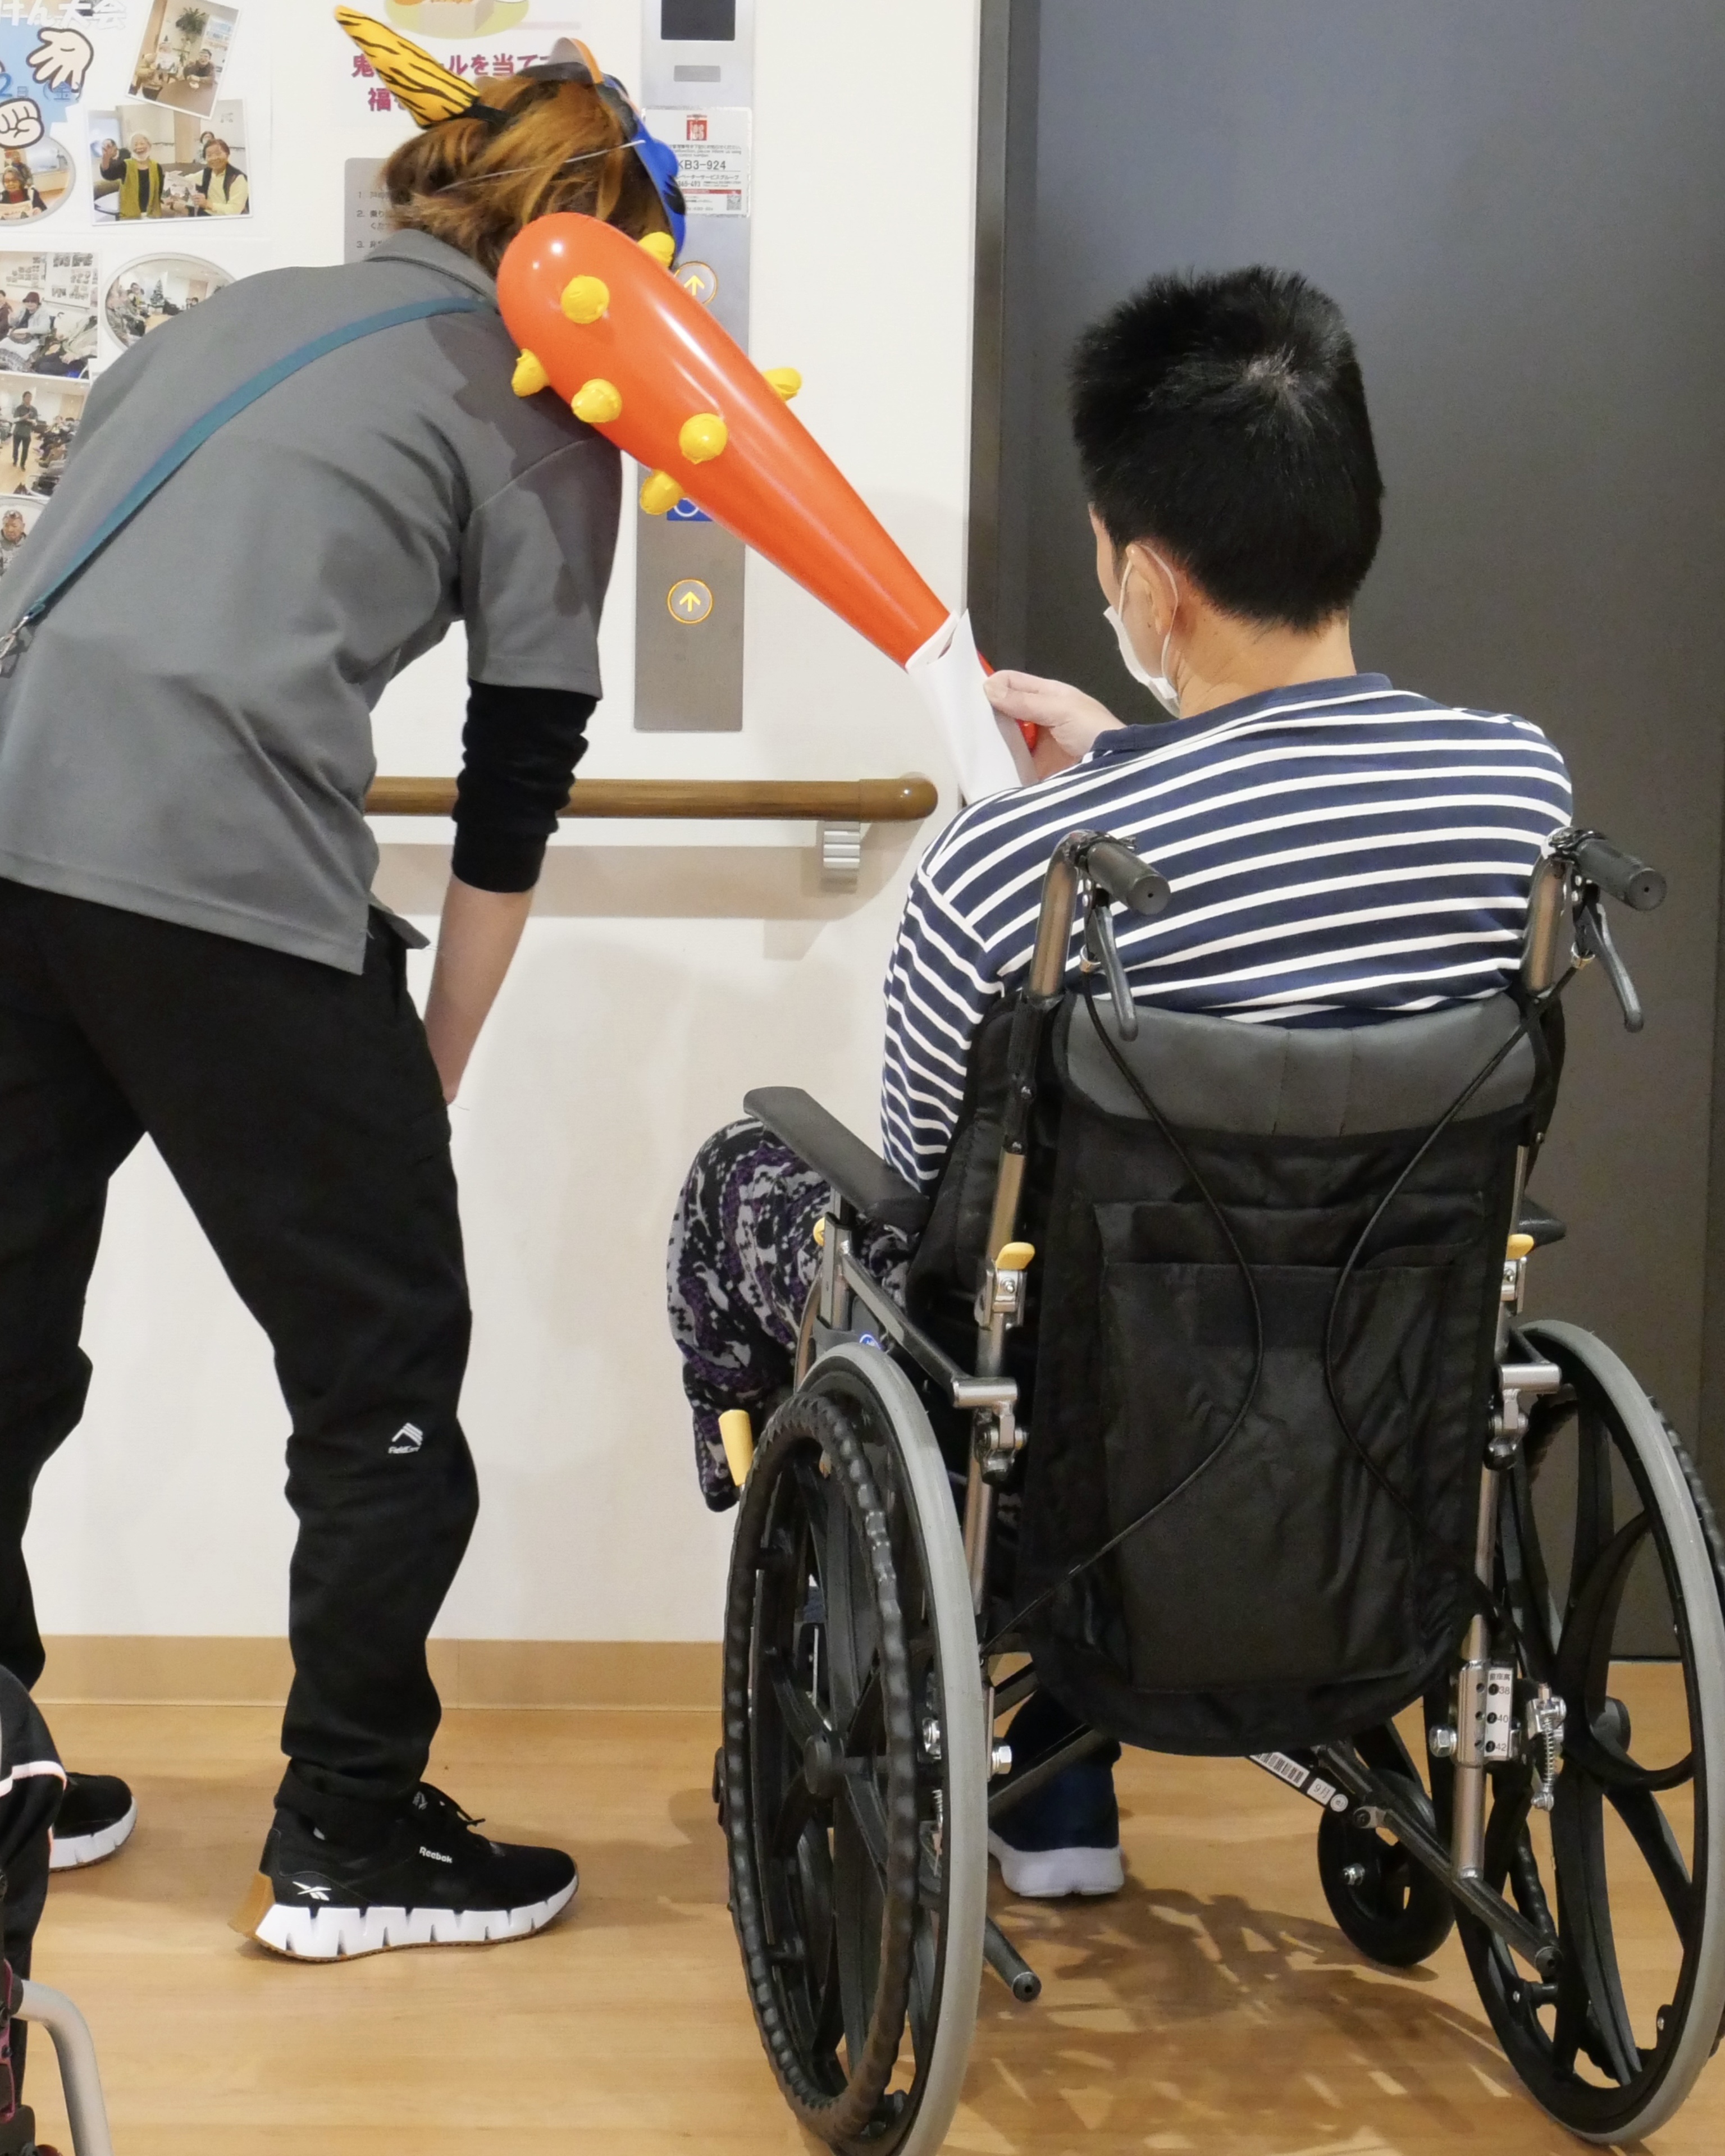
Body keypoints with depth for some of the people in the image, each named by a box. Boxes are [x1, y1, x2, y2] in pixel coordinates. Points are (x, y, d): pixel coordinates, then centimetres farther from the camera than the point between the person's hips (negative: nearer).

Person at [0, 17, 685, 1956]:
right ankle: (348, 1841, 14)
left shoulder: (238, 313, 27)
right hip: (215, 869, -7)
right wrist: (429, 1078, 16)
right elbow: (515, 796, 7)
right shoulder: (543, 413, 10)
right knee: (387, 1363, 8)